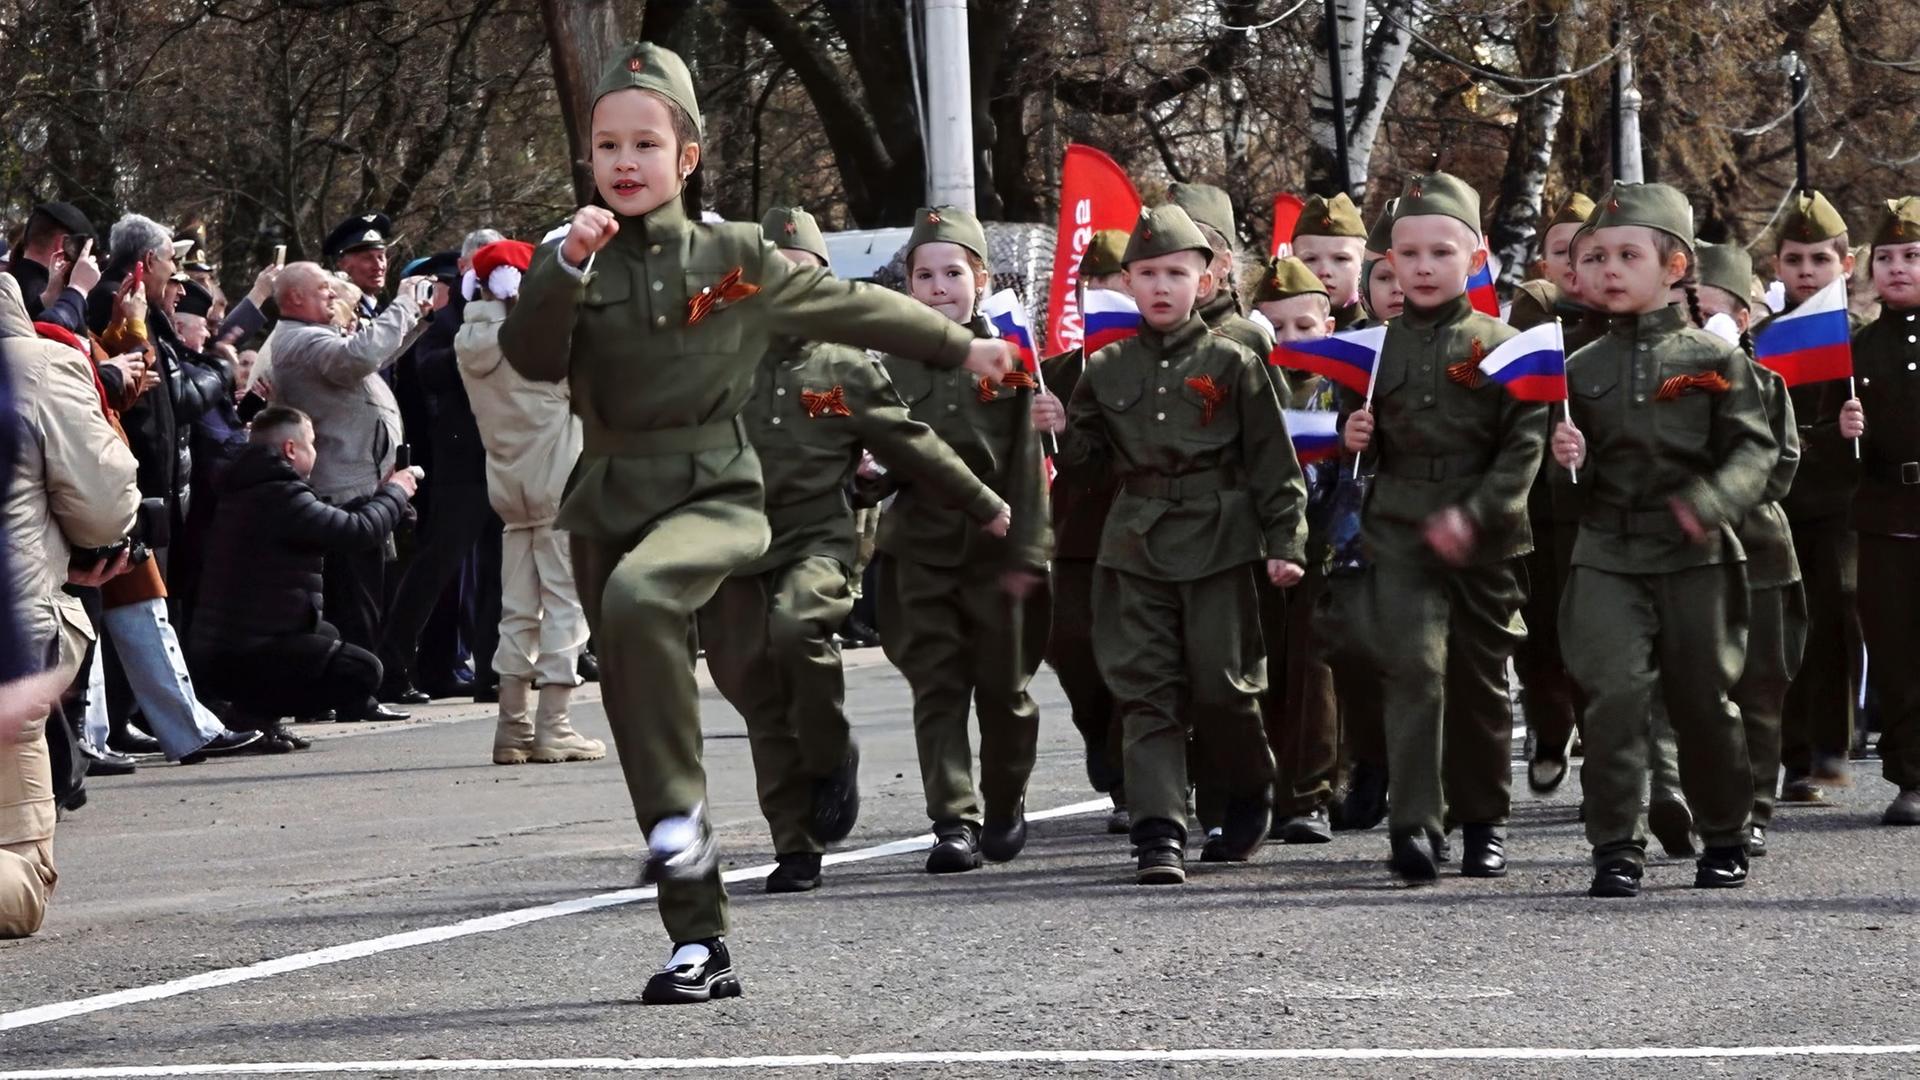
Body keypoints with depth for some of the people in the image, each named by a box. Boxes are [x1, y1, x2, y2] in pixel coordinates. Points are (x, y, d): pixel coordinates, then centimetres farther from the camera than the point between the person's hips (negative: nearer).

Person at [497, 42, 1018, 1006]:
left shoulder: (734, 257, 2)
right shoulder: (572, 265, 5)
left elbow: (852, 309, 14)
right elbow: (529, 358, -11)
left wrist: (962, 348, 21)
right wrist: (569, 265, -23)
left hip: (713, 494, -3)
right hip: (608, 502, 4)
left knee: (639, 596, -36)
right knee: (636, 728, 5)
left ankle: (680, 809, -24)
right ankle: (699, 945, 13)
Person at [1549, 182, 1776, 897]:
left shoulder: (1714, 357, 0)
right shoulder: (1583, 370, 9)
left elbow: (1755, 449, -6)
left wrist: (1713, 502, -22)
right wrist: (1568, 459, -8)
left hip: (1696, 557, -1)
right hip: (1607, 556, 1)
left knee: (1702, 700, 8)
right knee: (1614, 692, -13)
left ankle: (1725, 837, 26)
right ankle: (1616, 846, -10)